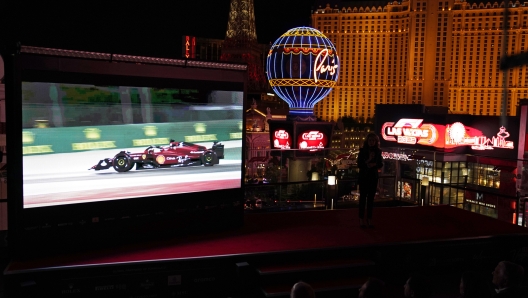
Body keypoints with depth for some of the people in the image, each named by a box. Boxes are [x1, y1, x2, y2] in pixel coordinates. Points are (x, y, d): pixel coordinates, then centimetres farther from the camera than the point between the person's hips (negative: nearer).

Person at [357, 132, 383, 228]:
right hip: (364, 177, -2)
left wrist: (374, 164, -15)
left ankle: (369, 219, 11)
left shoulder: (378, 151, 3)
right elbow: (359, 164, -7)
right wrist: (368, 161, -19)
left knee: (371, 198, 6)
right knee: (363, 197, 1)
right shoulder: (362, 151, -4)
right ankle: (361, 219, 4)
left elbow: (381, 164, 4)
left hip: (373, 177, 2)